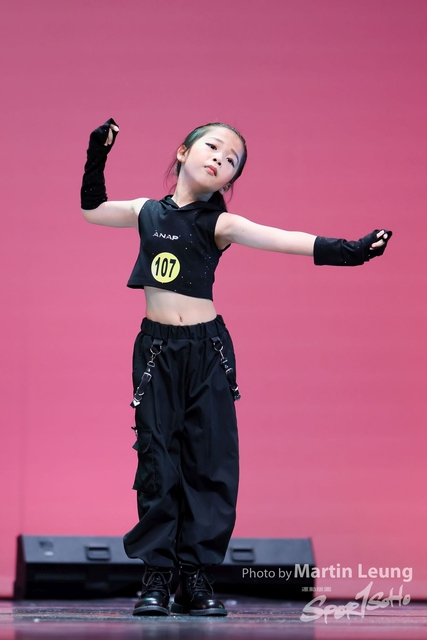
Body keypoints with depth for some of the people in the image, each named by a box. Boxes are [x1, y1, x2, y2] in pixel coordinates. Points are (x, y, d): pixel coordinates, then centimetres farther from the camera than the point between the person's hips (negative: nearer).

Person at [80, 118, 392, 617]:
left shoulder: (219, 224, -2)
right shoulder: (148, 211, 7)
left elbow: (286, 241, -14)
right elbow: (92, 209, 24)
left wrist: (347, 250, -25)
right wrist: (97, 157, 14)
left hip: (207, 350, -1)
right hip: (157, 350, 1)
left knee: (211, 461, -2)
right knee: (157, 460, -1)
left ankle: (196, 576, 5)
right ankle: (157, 576, 3)